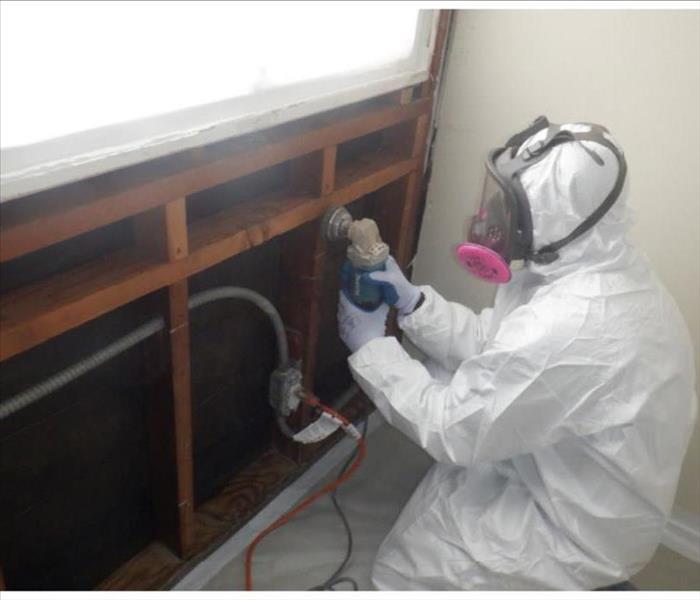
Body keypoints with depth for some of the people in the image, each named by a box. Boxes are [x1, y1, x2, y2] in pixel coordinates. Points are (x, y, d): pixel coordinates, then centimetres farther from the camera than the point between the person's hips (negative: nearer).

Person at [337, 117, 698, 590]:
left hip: (586, 526, -8)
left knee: (400, 568, 4)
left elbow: (453, 431, -26)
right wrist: (411, 300, -10)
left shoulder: (563, 329, -39)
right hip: (582, 472, 8)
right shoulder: (600, 265, -9)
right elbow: (491, 343, 0)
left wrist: (372, 347, -16)